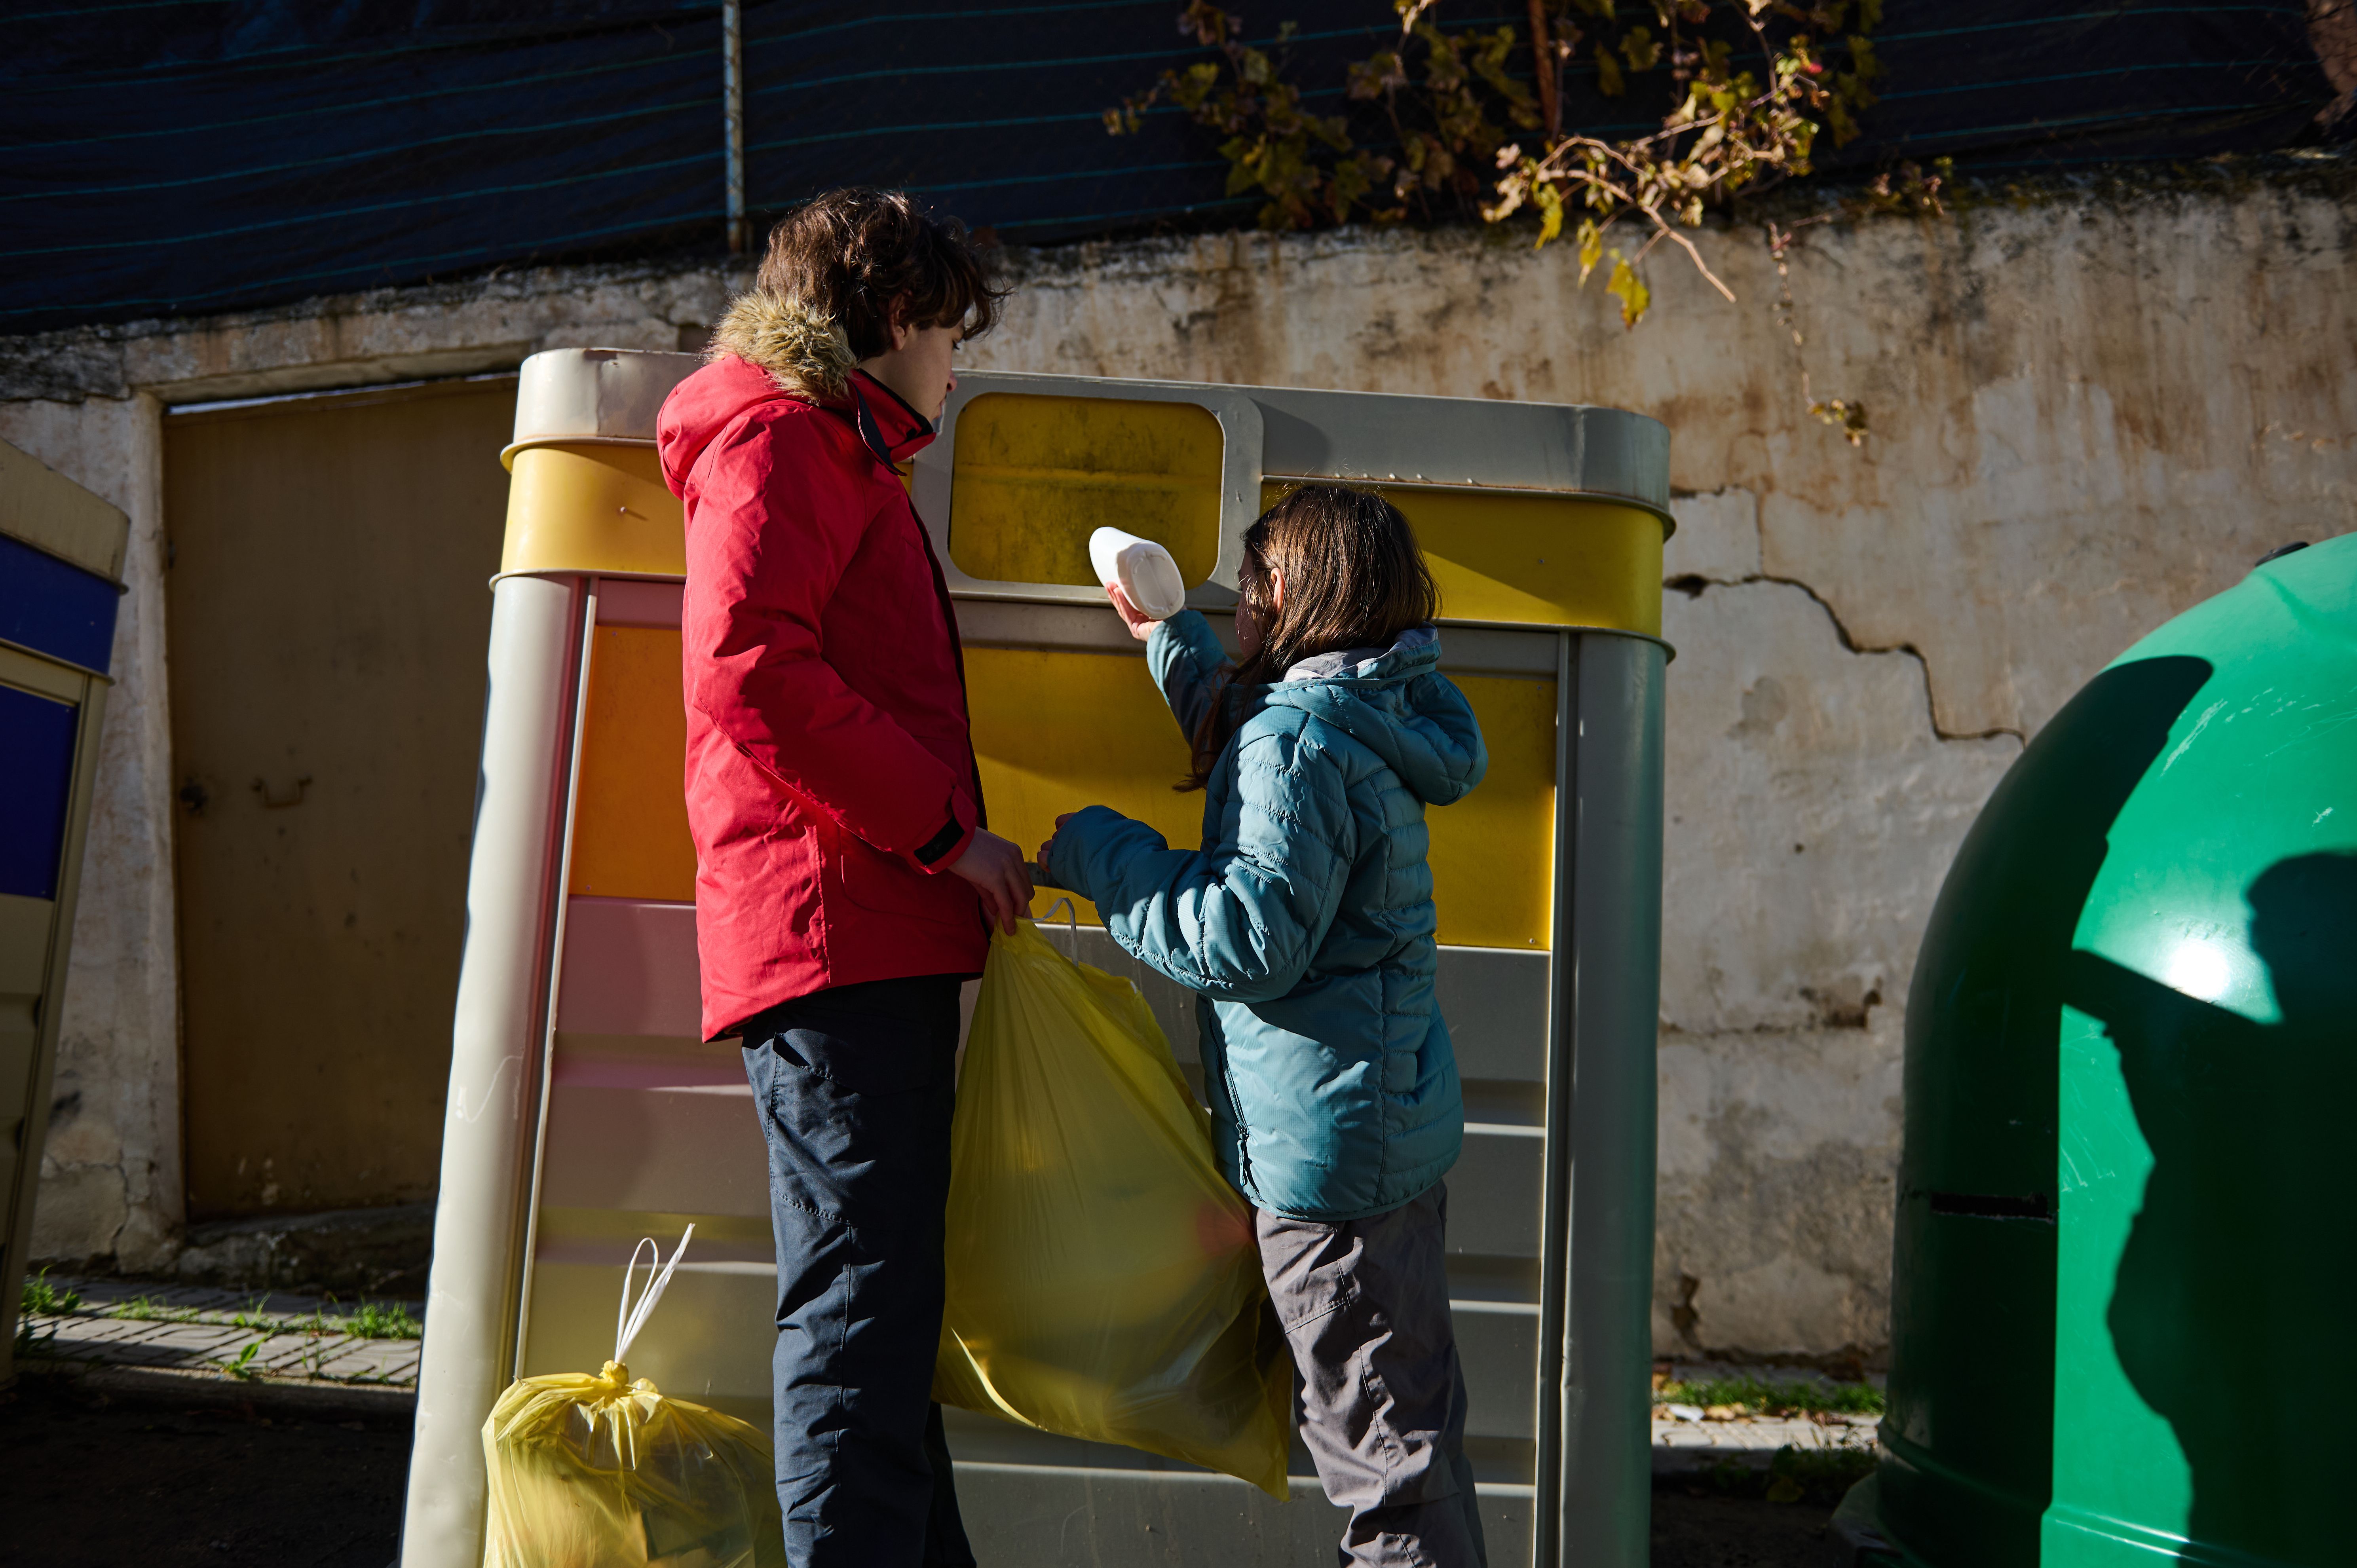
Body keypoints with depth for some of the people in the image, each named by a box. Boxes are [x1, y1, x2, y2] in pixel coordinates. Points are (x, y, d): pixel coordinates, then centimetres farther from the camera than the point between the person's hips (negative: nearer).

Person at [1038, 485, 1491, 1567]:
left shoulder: (1300, 738, -18)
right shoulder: (1368, 720, 12)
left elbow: (1251, 939, -24)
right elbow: (1237, 753, 33)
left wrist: (1099, 855, -14)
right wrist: (1168, 636, 34)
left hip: (1330, 1141, -10)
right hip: (1398, 1115, 10)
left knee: (1380, 1438, -1)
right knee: (1410, 1418, 19)